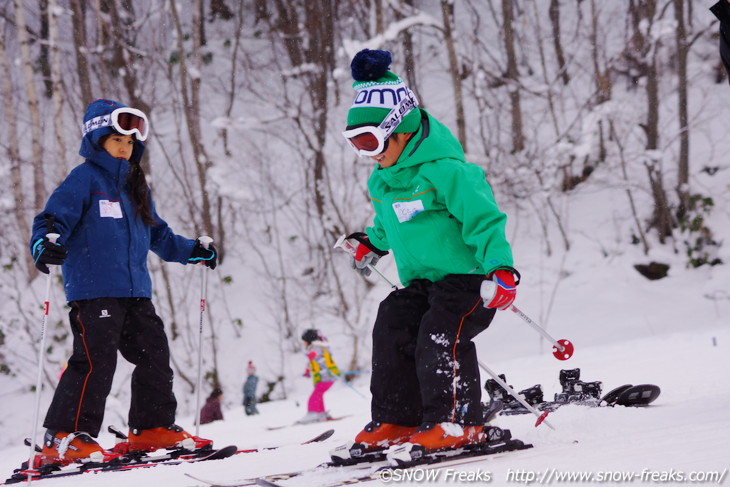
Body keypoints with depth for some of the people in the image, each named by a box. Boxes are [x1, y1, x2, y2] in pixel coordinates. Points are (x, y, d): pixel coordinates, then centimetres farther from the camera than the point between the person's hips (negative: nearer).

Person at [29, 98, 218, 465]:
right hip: (93, 290, -8)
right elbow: (53, 218, -12)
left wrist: (192, 252, 28)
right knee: (95, 361, -16)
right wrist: (45, 245, -31)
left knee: (154, 355, 9)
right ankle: (64, 439, -14)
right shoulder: (84, 179, -3)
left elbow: (157, 235, 32)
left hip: (135, 291, 8)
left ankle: (153, 428, 22)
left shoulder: (135, 186, 21)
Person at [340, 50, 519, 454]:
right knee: (392, 327, -9)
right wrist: (372, 243, 26)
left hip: (467, 274, -8)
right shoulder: (383, 178, 8)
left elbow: (484, 219, -24)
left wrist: (500, 268, -32)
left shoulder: (445, 170, -21)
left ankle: (457, 421, -17)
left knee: (440, 337, -24)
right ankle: (397, 420, -2)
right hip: (421, 280, 8)